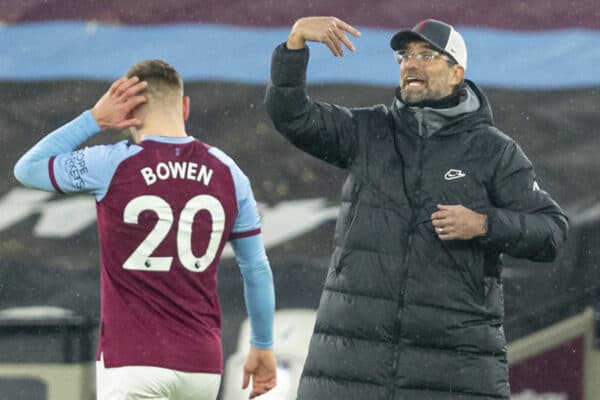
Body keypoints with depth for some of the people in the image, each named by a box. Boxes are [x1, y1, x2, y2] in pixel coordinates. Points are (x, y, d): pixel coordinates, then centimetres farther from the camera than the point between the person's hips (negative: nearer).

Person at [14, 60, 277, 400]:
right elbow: (258, 269, 11)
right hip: (202, 364, 4)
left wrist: (94, 119, 8)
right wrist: (263, 346, 24)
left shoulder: (112, 166, -6)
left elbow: (27, 169, 10)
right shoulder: (227, 173, 4)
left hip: (132, 362, -4)